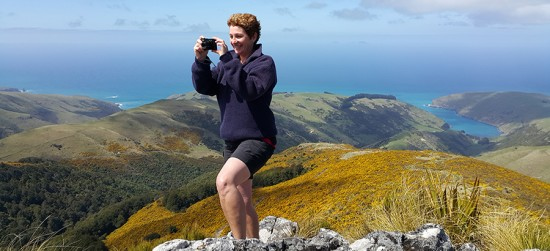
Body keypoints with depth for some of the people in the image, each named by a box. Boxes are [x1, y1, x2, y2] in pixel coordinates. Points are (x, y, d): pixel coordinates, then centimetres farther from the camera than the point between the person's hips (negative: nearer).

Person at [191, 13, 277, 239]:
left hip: (257, 139, -7)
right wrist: (201, 60, -15)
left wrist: (226, 59, -26)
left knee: (224, 182, -31)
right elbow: (204, 88, 0)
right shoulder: (228, 61, 9)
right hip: (232, 142, 7)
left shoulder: (264, 63, -9)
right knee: (243, 203, 14)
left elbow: (249, 90, -26)